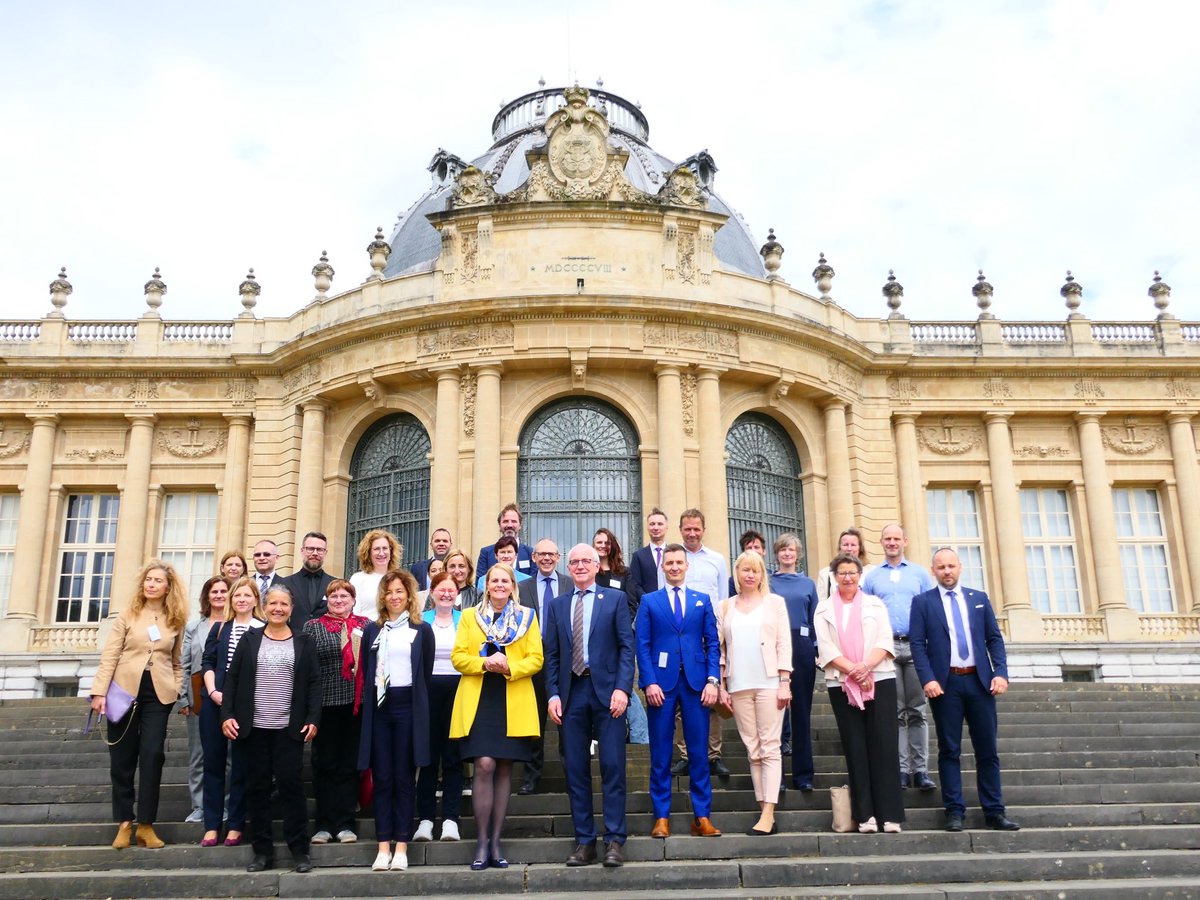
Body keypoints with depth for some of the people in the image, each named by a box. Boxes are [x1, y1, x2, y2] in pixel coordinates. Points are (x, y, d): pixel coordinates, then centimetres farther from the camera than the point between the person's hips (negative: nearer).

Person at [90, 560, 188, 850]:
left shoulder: (176, 621, 7)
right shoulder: (127, 616, 3)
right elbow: (109, 656, -2)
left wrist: (178, 690, -2)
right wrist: (99, 691, -9)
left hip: (158, 695, 0)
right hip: (125, 690, 0)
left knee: (152, 755, -4)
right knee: (122, 758, 5)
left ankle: (146, 824, 4)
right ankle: (124, 822, 15)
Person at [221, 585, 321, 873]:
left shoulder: (303, 642, 5)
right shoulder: (249, 639, 7)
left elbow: (314, 683, 2)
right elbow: (232, 678, 5)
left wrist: (313, 719, -6)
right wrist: (227, 714, -5)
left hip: (289, 728, -1)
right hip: (254, 727, 2)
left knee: (291, 785, -3)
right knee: (257, 787, 5)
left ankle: (299, 850, 4)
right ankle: (263, 850, 14)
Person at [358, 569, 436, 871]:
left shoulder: (422, 630, 6)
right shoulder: (372, 630, 13)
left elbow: (426, 673, 5)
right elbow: (366, 671, 12)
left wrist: (418, 705, 0)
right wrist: (368, 703, 4)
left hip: (408, 707, -2)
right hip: (378, 707, 2)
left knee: (404, 778, 0)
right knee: (381, 777, 2)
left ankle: (401, 847, 3)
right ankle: (383, 846, 5)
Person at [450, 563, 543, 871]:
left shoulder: (527, 617, 9)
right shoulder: (469, 616, 10)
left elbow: (536, 659, 2)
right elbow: (457, 657, 4)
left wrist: (509, 667, -16)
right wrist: (484, 663, -15)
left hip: (514, 703, 1)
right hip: (478, 701, -1)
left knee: (504, 769, 4)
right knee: (484, 766, -12)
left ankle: (496, 841, 13)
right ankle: (481, 842, -1)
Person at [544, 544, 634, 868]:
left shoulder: (615, 599, 6)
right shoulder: (557, 605, 14)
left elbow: (626, 646, 0)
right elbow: (551, 655, 11)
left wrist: (622, 688, -11)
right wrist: (553, 694, 1)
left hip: (606, 690, -3)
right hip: (572, 692, 3)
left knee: (613, 766, -4)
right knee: (575, 769, 4)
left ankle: (614, 841, 4)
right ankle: (584, 841, 12)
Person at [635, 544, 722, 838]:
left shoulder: (702, 601, 13)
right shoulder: (649, 601, 9)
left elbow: (712, 644, 8)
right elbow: (642, 645, 2)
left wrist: (713, 680, -4)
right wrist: (649, 682, -9)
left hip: (696, 683, 1)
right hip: (662, 684, -1)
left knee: (699, 752, 2)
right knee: (660, 755, 2)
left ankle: (702, 817, 9)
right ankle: (661, 817, 9)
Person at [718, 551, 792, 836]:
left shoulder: (775, 602, 7)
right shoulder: (727, 606, 12)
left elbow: (784, 644, 2)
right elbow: (721, 648, 11)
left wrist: (785, 683, -6)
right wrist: (721, 686, 5)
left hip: (769, 683, -2)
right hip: (738, 686, 3)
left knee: (769, 748, -6)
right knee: (753, 750, 3)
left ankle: (768, 814, -8)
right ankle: (765, 812, 6)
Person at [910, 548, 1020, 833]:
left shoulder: (979, 598, 13)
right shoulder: (922, 602, 5)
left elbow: (995, 639, 10)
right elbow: (917, 644, -3)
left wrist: (1001, 672, -4)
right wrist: (928, 679, -14)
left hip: (979, 681, 2)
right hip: (945, 683, -2)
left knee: (987, 749, 6)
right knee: (949, 750, 2)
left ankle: (994, 811, 13)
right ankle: (954, 812, 7)